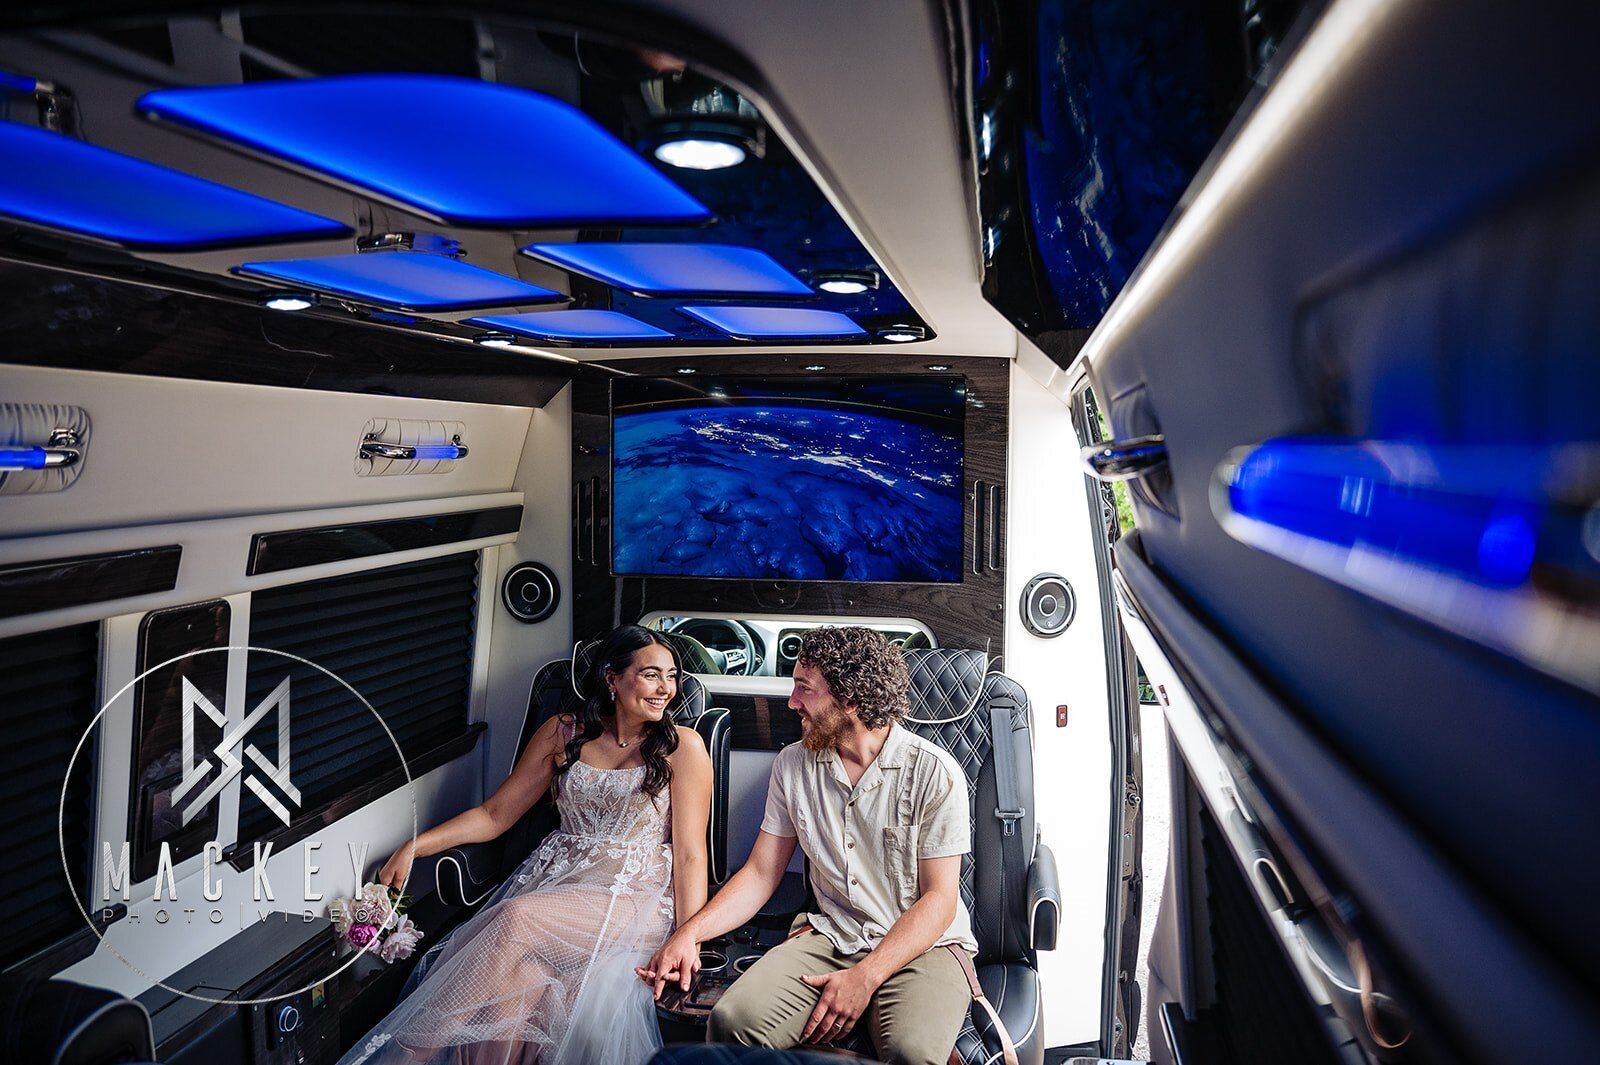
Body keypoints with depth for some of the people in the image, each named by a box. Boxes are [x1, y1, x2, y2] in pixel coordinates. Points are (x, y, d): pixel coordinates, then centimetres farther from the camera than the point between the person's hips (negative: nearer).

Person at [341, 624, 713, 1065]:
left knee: (518, 918, -30)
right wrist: (414, 847, 3)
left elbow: (689, 854, -3)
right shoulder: (562, 734, 10)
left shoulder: (682, 746, 0)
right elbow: (496, 814, 14)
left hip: (632, 896, -3)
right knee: (515, 983, -31)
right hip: (554, 875, 3)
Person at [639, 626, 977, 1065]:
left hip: (922, 945, -4)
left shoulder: (934, 772, -9)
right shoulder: (793, 765, 6)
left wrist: (865, 977, -19)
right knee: (733, 1019, -24)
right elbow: (760, 873, 9)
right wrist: (690, 931, -7)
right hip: (831, 937, 4)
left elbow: (939, 898, -9)